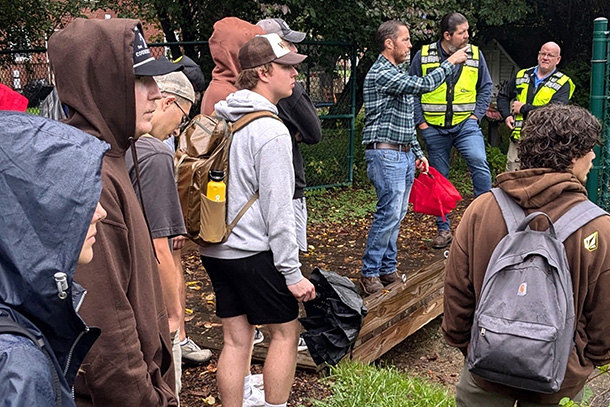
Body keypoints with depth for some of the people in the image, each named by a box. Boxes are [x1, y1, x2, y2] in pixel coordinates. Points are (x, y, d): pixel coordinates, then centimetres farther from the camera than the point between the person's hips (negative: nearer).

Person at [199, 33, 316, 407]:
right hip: (253, 251, -8)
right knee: (286, 331, 9)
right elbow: (277, 209, -18)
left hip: (215, 248, 8)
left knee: (236, 338, 14)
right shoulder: (271, 131, -17)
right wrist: (292, 273, -13)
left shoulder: (220, 121, 8)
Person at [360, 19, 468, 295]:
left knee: (397, 214, 10)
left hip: (404, 155, 10)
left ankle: (388, 270, 17)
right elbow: (423, 85, -21)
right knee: (389, 213, -11)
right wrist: (450, 63, -8)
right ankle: (369, 274, -3)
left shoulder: (398, 74, 19)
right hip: (385, 155, -9)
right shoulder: (380, 74, -12)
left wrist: (418, 152, 20)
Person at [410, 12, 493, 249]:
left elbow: (486, 87, 9)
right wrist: (420, 122, -4)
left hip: (465, 124, 0)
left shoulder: (475, 55, 2)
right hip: (434, 128, 0)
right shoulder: (423, 56, -3)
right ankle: (443, 229, 19)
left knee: (479, 162, -23)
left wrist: (476, 115, -1)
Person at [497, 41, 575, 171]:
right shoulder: (522, 75, 13)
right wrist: (506, 116, 6)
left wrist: (523, 108, -12)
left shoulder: (563, 83, -1)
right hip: (518, 137, 4)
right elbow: (503, 95, 24)